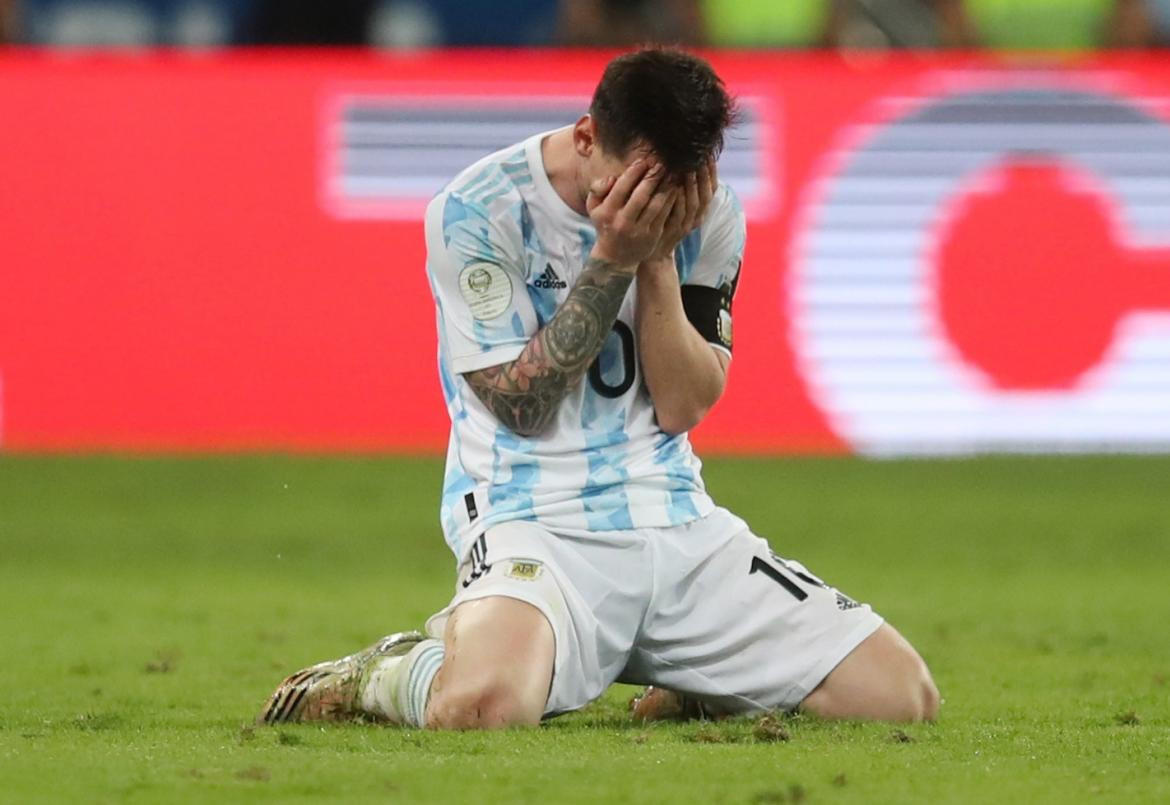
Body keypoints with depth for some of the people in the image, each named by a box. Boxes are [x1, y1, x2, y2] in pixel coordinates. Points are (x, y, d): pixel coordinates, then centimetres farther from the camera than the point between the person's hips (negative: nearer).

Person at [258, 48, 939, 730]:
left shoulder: (710, 215, 2)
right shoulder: (477, 213, -10)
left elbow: (682, 406, -2)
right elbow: (524, 406, -12)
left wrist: (657, 260, -14)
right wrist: (612, 261, -18)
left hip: (679, 520, 5)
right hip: (533, 518, -5)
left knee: (902, 693, -7)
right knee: (480, 705, -39)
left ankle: (683, 686, 20)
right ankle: (384, 675, 0)